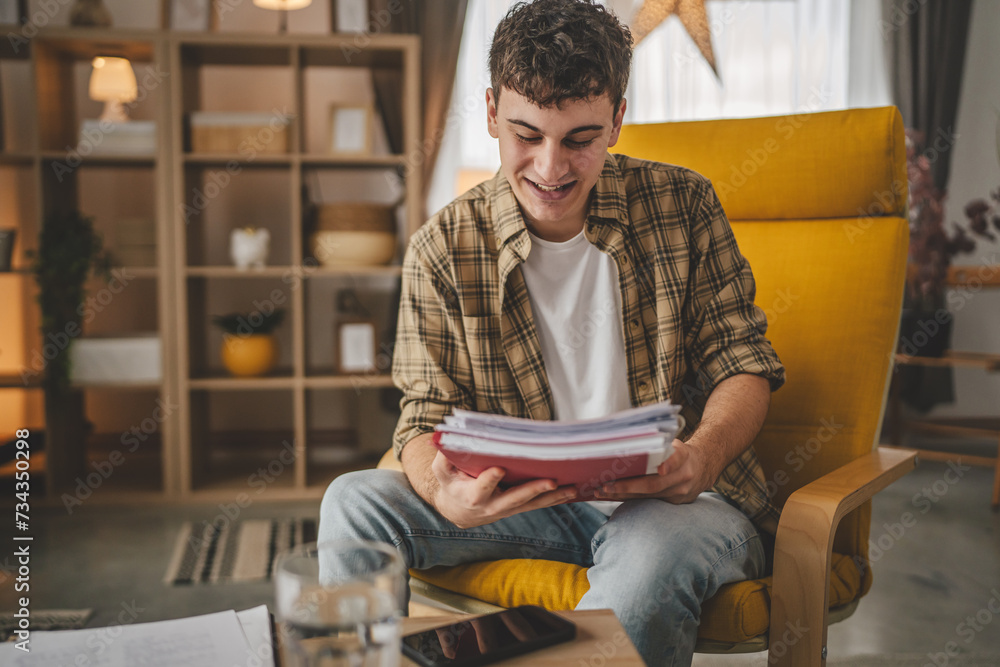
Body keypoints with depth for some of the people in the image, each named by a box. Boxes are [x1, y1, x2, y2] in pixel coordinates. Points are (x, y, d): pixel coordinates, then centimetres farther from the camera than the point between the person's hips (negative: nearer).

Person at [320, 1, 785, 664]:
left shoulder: (683, 205, -1)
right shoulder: (443, 249, -2)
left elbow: (743, 362, 0)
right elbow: (429, 413, -3)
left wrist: (704, 454, -24)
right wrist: (444, 493, -28)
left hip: (675, 500, -1)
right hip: (526, 504, 2)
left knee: (655, 552, -37)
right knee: (355, 502, -20)